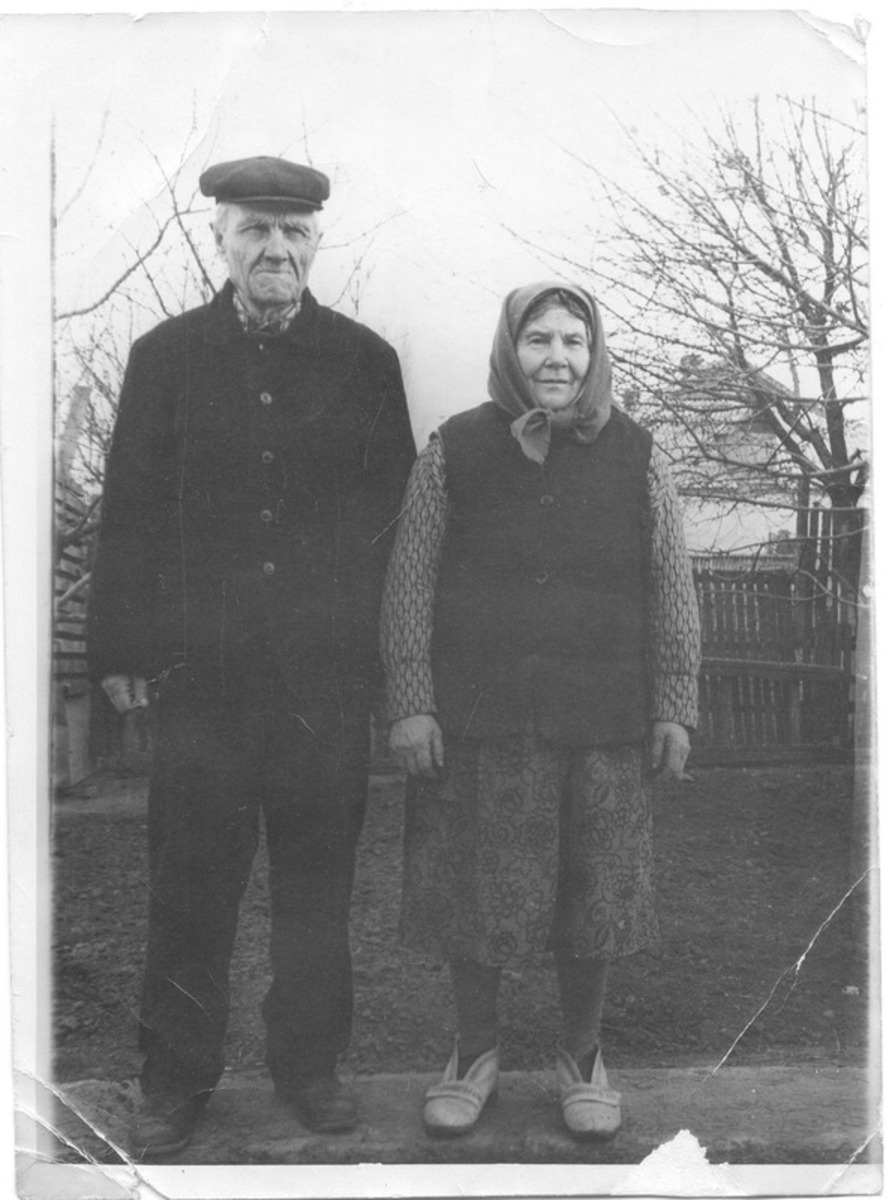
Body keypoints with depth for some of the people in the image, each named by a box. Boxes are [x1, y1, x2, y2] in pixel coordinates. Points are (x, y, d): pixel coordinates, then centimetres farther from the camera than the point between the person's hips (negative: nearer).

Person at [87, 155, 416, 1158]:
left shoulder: (365, 359, 6)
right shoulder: (166, 354, 5)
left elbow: (393, 510, 6)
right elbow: (129, 509, 4)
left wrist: (380, 644, 2)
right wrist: (119, 651, 1)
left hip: (328, 671, 1)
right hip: (200, 663, 0)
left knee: (317, 877, 9)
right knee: (190, 880, 6)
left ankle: (310, 1064, 26)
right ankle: (174, 1079, 22)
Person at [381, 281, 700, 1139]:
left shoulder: (635, 457, 4)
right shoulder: (454, 450, 0)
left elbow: (671, 589, 6)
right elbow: (409, 582, 0)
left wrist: (674, 707, 2)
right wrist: (409, 704, -5)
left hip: (604, 721, 1)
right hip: (476, 717, 0)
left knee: (595, 895, 10)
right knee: (472, 892, 9)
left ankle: (582, 1055, 32)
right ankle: (474, 1052, 30)